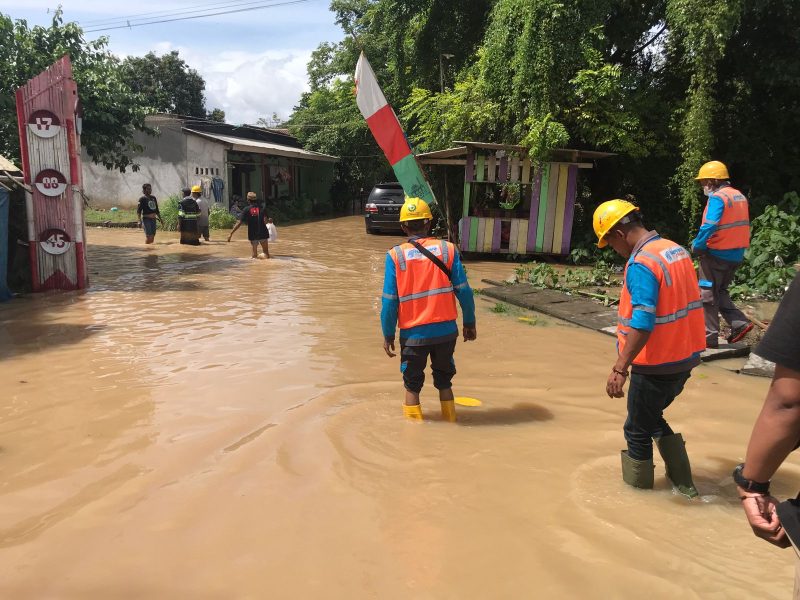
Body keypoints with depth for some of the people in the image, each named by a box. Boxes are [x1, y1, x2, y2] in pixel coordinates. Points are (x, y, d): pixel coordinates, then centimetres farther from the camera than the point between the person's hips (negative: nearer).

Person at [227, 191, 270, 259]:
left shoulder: (246, 210, -2)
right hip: (263, 233, 0)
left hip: (253, 235, 0)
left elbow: (239, 223, -7)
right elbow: (265, 221, -6)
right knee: (266, 253, 9)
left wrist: (231, 233, -5)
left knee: (254, 254, 9)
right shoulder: (261, 208, 4)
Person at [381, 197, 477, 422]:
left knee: (412, 385, 16)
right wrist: (469, 323, 8)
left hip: (413, 333, -2)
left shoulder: (395, 256, -7)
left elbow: (390, 301, -7)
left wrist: (388, 334, 2)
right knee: (444, 381, 21)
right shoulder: (448, 249, -3)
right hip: (446, 330, 2)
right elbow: (464, 291, -3)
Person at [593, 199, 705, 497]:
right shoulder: (677, 250, 6)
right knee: (653, 418, 25)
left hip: (657, 364, -9)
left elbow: (642, 324, -30)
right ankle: (683, 481, 31)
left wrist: (619, 369, -28)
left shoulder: (641, 264, -22)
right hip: (686, 357, 9)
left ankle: (638, 487, 25)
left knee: (638, 430, 10)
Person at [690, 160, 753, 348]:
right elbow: (741, 226, 14)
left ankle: (709, 337, 7)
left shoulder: (717, 197, -16)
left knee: (707, 295, 3)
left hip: (716, 254, -8)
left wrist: (697, 246, -13)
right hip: (736, 254, 8)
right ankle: (739, 323, 9)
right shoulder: (740, 196, 11)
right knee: (720, 291, 22)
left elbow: (709, 226, -26)